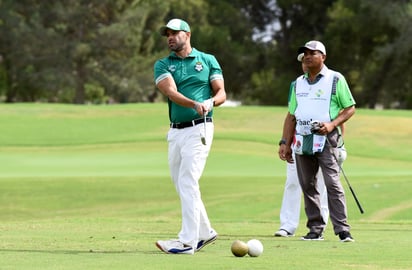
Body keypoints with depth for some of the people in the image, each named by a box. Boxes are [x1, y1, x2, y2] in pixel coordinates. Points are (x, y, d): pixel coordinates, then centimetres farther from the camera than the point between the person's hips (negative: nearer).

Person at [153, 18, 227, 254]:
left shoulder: (208, 60, 6)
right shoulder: (163, 65, 9)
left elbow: (222, 93, 5)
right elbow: (171, 92, -9)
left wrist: (210, 102, -18)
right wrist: (195, 104, -27)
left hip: (199, 129, -5)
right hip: (175, 131, 5)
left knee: (188, 183, -14)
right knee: (181, 185, 9)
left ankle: (187, 241, -17)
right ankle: (204, 231, 24)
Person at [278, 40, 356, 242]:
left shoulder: (335, 79, 2)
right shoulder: (299, 83, 17)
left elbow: (350, 108, 2)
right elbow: (291, 115, 19)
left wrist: (332, 124, -14)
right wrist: (285, 143, 11)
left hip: (325, 138, -6)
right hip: (302, 140, 6)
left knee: (332, 183, -14)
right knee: (307, 185, 5)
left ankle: (342, 230, -15)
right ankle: (315, 229, 11)